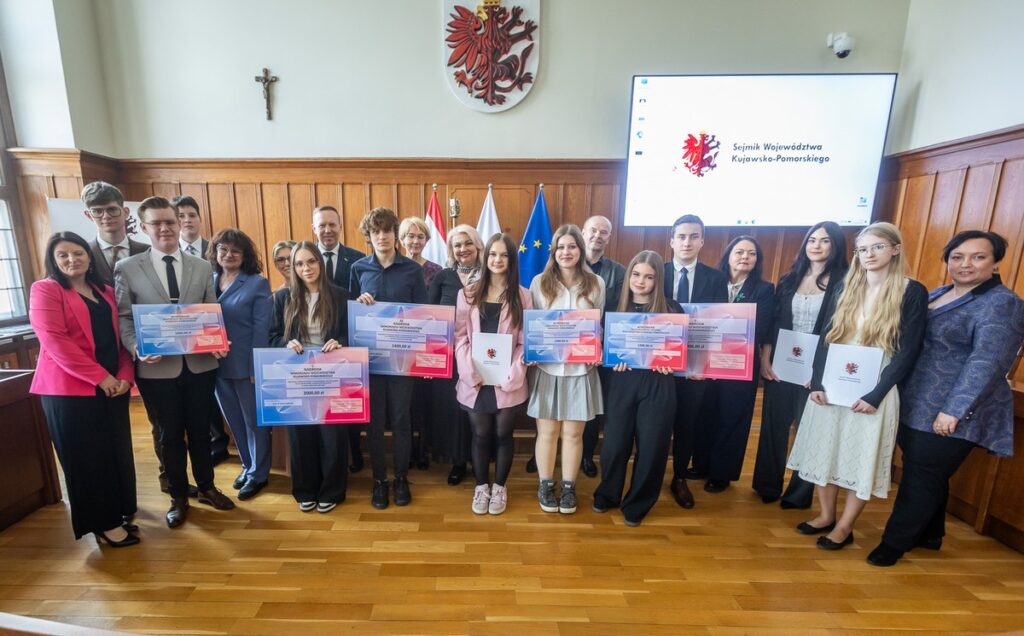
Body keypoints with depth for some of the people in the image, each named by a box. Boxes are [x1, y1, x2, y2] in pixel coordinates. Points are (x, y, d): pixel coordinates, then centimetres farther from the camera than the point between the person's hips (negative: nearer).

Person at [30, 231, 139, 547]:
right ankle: (102, 524, 17)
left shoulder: (106, 292, 13)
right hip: (69, 388, -5)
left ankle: (118, 513, 26)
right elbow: (54, 341, -14)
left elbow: (120, 337, 11)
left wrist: (125, 375, -4)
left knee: (118, 452, 11)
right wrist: (100, 376, -17)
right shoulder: (45, 290, -3)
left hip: (112, 385, 5)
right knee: (86, 458, 5)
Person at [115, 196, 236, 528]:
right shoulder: (126, 268, 0)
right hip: (157, 367, -1)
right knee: (170, 435, 13)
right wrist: (137, 349, -18)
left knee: (200, 429, 15)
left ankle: (206, 487, 34)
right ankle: (178, 497, 31)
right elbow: (124, 318, -1)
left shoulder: (203, 267, 6)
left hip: (200, 363, 1)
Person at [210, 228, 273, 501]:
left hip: (247, 365, -5)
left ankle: (258, 473, 26)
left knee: (254, 421, 9)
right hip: (217, 365, 5)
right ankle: (247, 465, 37)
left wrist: (257, 368, -15)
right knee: (234, 422, 18)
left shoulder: (258, 284, -9)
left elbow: (261, 330, -12)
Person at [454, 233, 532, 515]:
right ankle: (481, 487, 33)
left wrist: (511, 375, -13)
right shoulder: (468, 294, 3)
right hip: (475, 381, 1)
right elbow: (460, 337, -1)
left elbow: (525, 342, -2)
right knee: (480, 436, 13)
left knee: (503, 435, 12)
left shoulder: (522, 296, 1)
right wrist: (471, 372, -12)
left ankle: (499, 487, 33)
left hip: (508, 382, 0)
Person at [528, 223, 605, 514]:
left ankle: (568, 487, 28)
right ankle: (546, 486, 28)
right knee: (547, 432, 9)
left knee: (573, 433, 10)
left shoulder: (596, 284, 3)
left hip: (580, 368, 1)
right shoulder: (540, 282, 0)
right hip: (547, 367, 0)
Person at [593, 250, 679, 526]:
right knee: (615, 443, 6)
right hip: (622, 382, 1)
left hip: (658, 385, -1)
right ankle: (607, 495, 32)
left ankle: (637, 504, 30)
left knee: (651, 446, 7)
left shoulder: (671, 308, 0)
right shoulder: (616, 307, 5)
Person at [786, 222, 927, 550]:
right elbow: (826, 337, 3)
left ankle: (844, 527, 22)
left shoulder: (912, 292, -5)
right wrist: (817, 383, -6)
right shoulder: (846, 287, 6)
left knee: (861, 458, 6)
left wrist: (875, 395, -15)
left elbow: (908, 350, -8)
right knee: (824, 450, 11)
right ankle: (826, 515, 29)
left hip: (871, 390, -4)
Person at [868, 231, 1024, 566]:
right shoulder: (938, 294, 11)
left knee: (922, 479, 3)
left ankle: (894, 543, 17)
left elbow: (986, 362, -21)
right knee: (926, 476, 19)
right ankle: (929, 536, 36)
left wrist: (954, 410, -26)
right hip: (915, 407, 7)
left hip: (950, 416, -7)